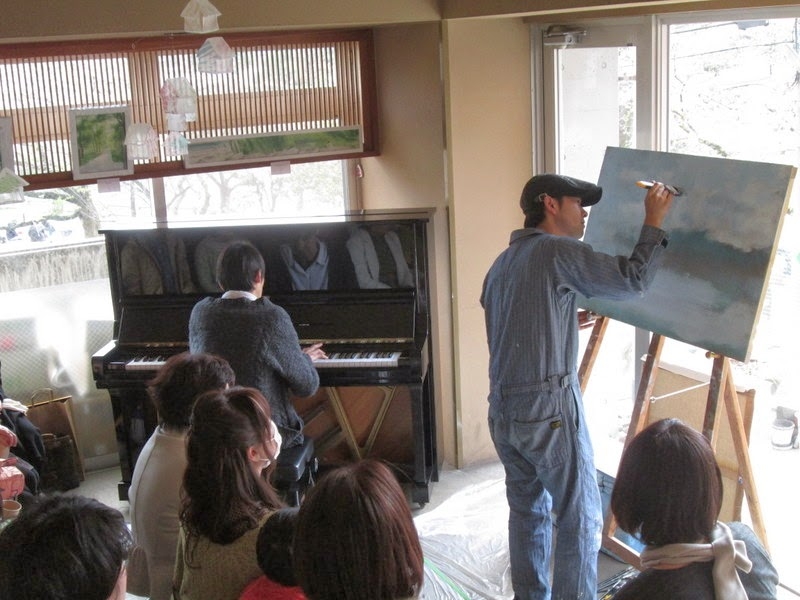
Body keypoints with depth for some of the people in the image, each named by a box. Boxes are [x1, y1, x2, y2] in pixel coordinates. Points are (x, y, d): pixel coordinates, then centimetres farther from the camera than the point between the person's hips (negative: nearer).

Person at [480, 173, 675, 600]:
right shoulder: (557, 251, -10)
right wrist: (653, 222, -2)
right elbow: (633, 279, -12)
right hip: (549, 408, -8)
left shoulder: (501, 263, 15)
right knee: (581, 520, 2)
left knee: (528, 511, 17)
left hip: (503, 409, 9)